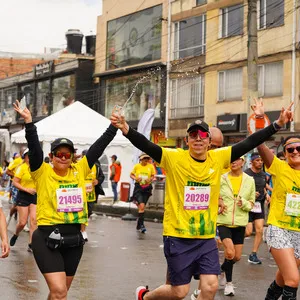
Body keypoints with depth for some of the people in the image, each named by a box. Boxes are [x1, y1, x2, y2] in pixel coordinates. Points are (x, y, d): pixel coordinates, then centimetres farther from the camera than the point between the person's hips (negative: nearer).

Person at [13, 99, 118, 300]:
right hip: (47, 239, -4)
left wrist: (114, 127, 0)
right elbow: (35, 148, -17)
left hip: (74, 239, 5)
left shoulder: (79, 170, 6)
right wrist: (29, 122, -28)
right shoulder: (43, 173, -4)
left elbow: (99, 147, 4)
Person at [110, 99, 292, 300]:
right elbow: (146, 145, -20)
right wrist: (126, 130, -38)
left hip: (206, 237, 4)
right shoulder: (174, 158, -9)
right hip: (178, 236, -4)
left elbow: (249, 143, 0)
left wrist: (277, 125, -5)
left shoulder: (219, 158, 1)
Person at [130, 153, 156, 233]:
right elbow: (131, 174, 9)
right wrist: (135, 178, -12)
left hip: (147, 188, 2)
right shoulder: (137, 166, 0)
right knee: (142, 206, -18)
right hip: (138, 187, -2)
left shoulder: (151, 166, 2)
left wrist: (150, 179, -11)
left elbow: (153, 176, 11)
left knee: (141, 206, 9)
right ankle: (141, 224, -13)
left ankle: (138, 225, 25)